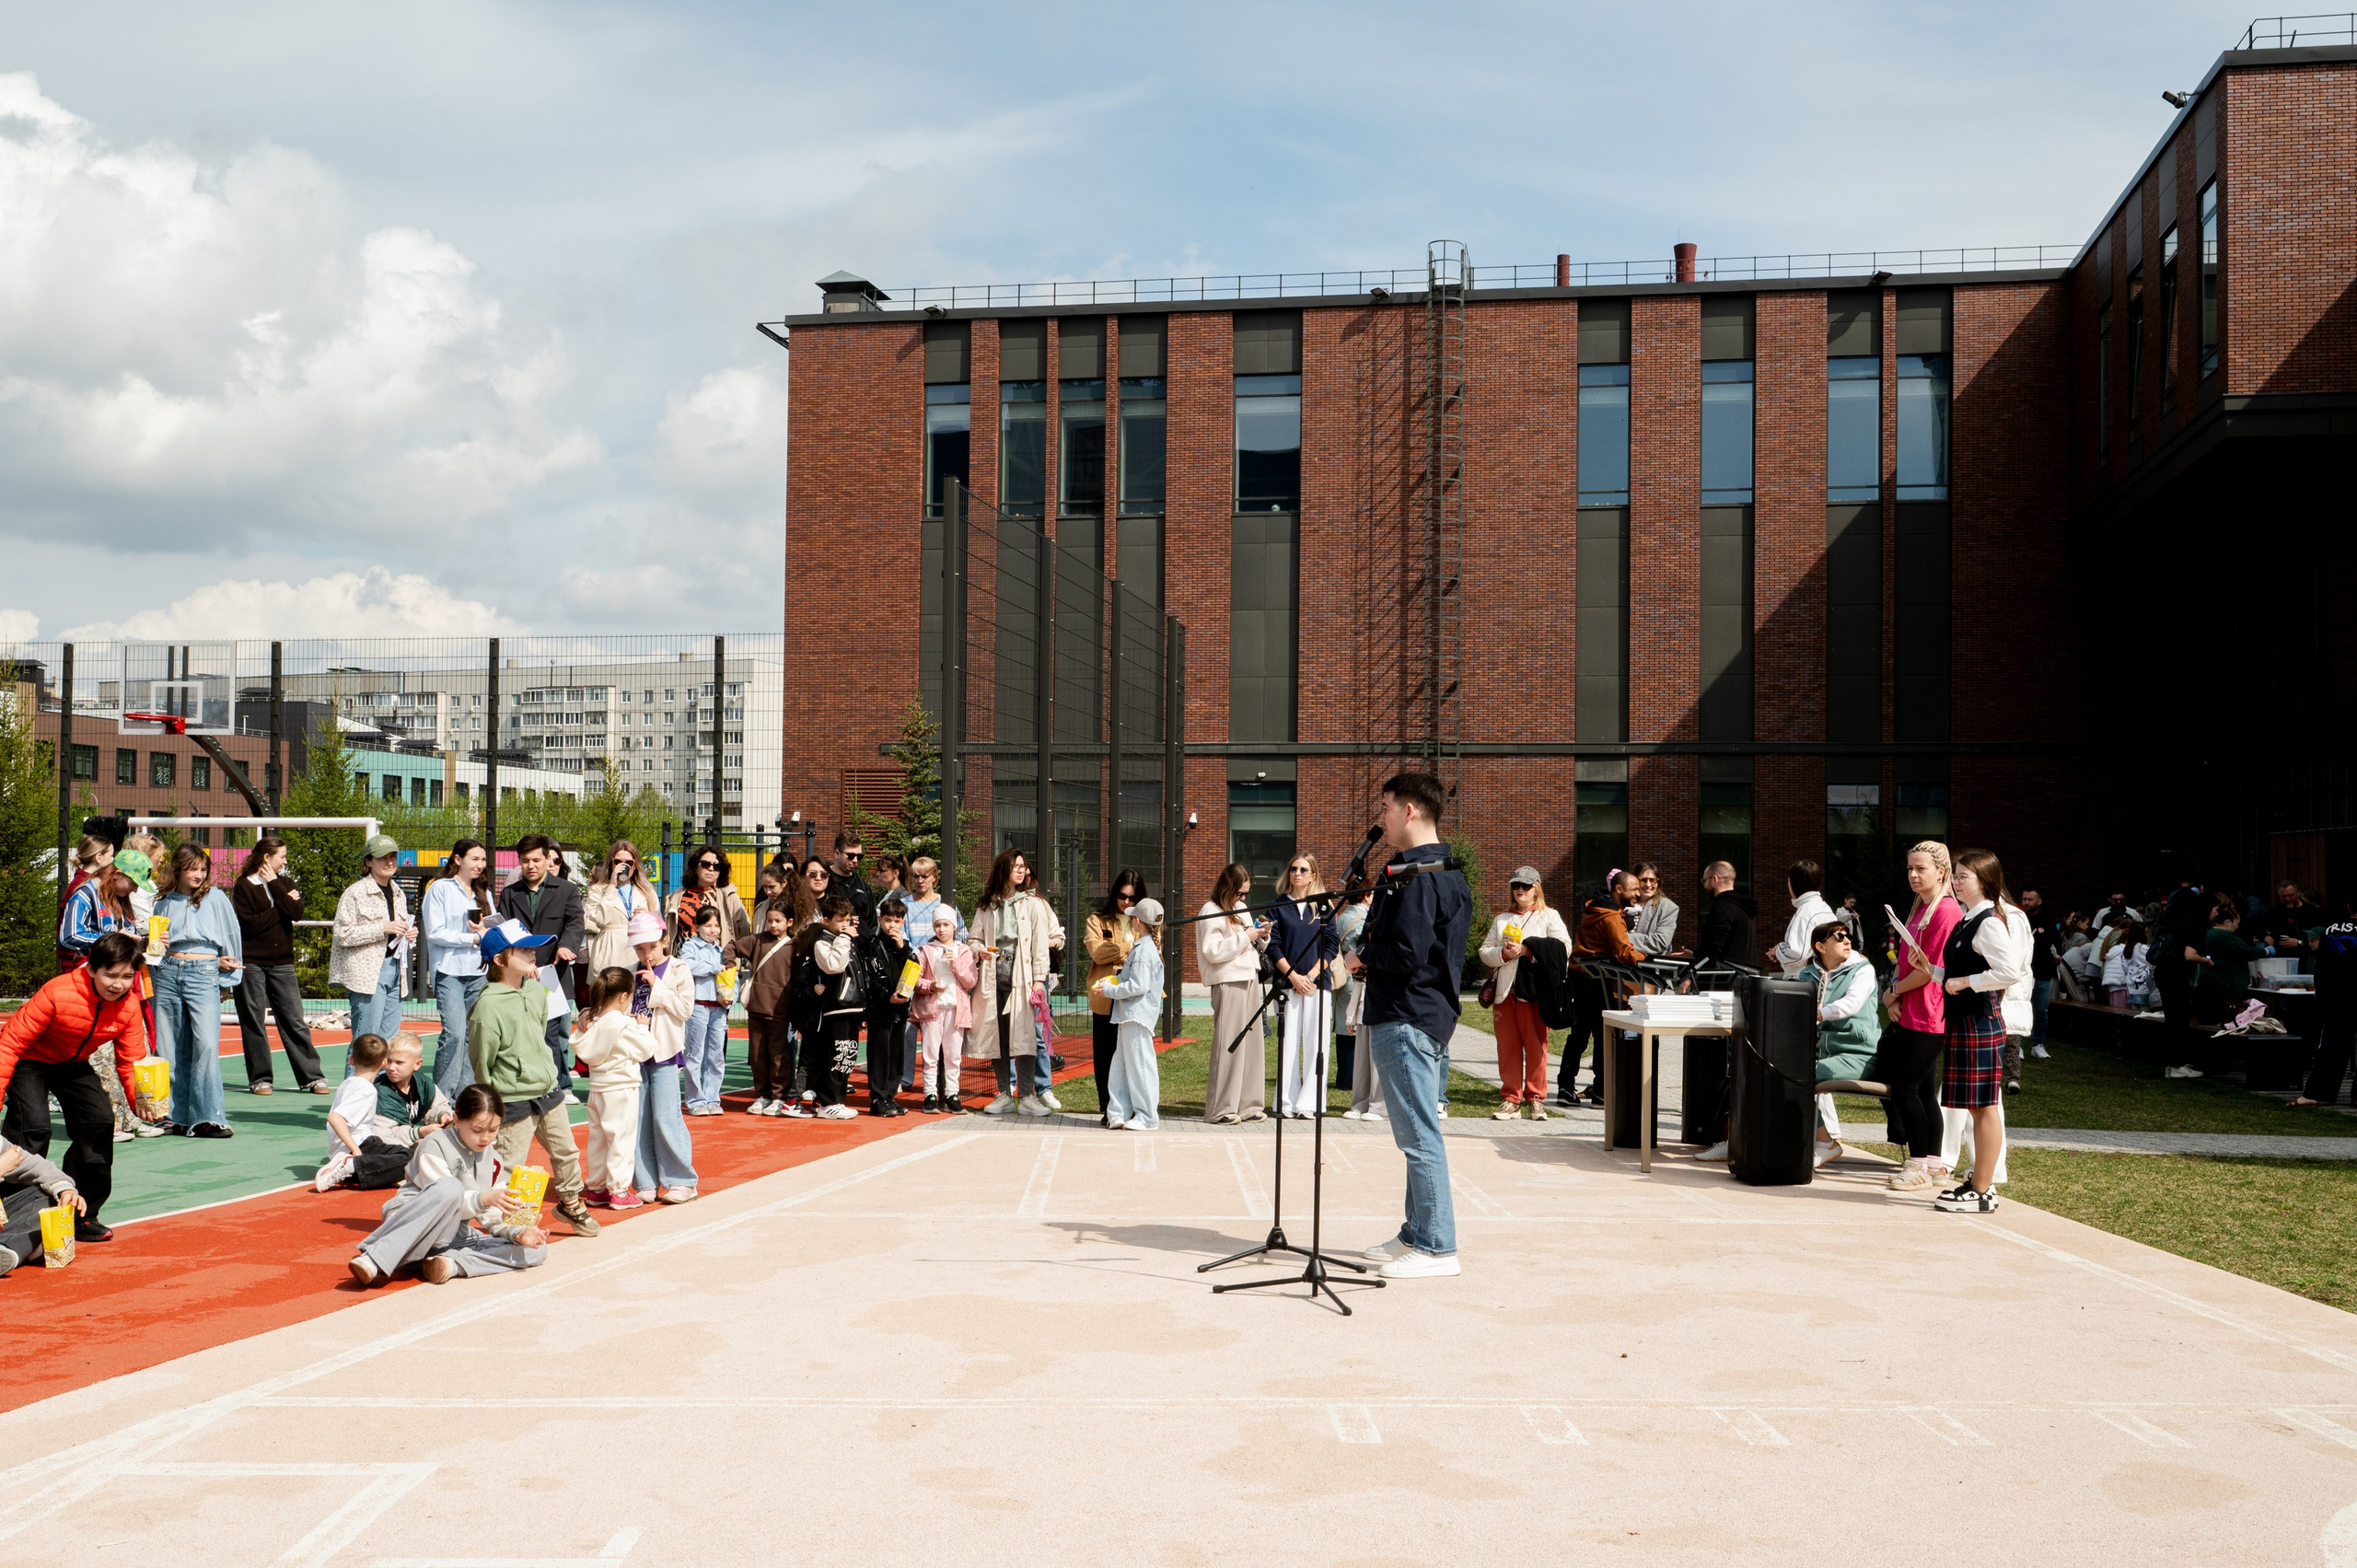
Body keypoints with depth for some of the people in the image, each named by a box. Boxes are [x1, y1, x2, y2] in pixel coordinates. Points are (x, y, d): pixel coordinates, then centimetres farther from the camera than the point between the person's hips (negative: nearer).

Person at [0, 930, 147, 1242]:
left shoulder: (130, 1007, -19)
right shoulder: (58, 994, -34)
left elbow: (130, 1063, -14)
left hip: (72, 1064, 5)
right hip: (29, 1060, -5)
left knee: (100, 1122, -4)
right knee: (34, 1127, -22)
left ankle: (81, 1216, 10)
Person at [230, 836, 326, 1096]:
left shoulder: (286, 883, 12)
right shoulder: (243, 886, 0)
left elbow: (297, 912, -7)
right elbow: (249, 923, -13)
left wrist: (275, 884, -7)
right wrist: (281, 907, -8)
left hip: (282, 963, 3)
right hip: (252, 963, -3)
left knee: (295, 1021, 2)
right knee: (253, 1024, 1)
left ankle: (312, 1077, 3)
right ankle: (260, 1078, 10)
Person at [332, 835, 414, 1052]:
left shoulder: (398, 894, 16)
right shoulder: (356, 893, -6)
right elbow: (343, 935, -13)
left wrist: (409, 934, 7)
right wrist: (383, 928, -17)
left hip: (395, 969, 7)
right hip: (366, 971, -7)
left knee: (391, 1039, 6)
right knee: (367, 1040, -8)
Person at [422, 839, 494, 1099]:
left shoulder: (483, 893, 19)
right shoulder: (440, 889, 0)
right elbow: (435, 933, -8)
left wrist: (486, 931, -7)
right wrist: (475, 938, -11)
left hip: (478, 972, 6)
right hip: (449, 972, -6)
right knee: (455, 1033, -16)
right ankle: (441, 1095, -10)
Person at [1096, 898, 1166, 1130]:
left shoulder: (1143, 950, -17)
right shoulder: (1142, 946, 15)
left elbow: (1138, 986, -22)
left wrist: (1110, 991, -13)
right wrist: (1109, 981, 8)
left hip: (1138, 1015, -11)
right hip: (1130, 1015, 11)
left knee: (1139, 1064, -5)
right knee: (1122, 1064, 13)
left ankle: (1147, 1117, 0)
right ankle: (1119, 1113, 17)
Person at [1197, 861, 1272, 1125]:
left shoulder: (1241, 908, 19)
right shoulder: (1211, 912, -7)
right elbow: (1212, 951, -18)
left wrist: (1262, 936, 6)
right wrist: (1245, 937, -15)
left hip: (1250, 979, 8)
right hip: (1227, 982, -8)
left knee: (1253, 1041, 6)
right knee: (1228, 1044, -9)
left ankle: (1248, 1105, 13)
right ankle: (1220, 1110, -5)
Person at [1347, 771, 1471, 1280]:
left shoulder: (1415, 875, -17)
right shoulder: (1449, 871, 16)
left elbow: (1407, 953, -25)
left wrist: (1363, 955, -7)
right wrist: (1373, 956, 9)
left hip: (1406, 1019, -11)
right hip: (1434, 1012, 11)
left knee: (1418, 1134, -7)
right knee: (1419, 1129, 16)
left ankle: (1436, 1247, -3)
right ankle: (1418, 1233, 25)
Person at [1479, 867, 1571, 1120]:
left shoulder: (1549, 917, 8)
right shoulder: (1502, 919, 21)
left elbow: (1564, 946, -9)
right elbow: (1484, 952, 14)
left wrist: (1527, 949, -13)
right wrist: (1504, 954, -7)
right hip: (1505, 992, 4)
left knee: (1535, 1046, -4)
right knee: (1507, 1046, 2)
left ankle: (1536, 1099, 3)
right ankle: (1511, 1099, 7)